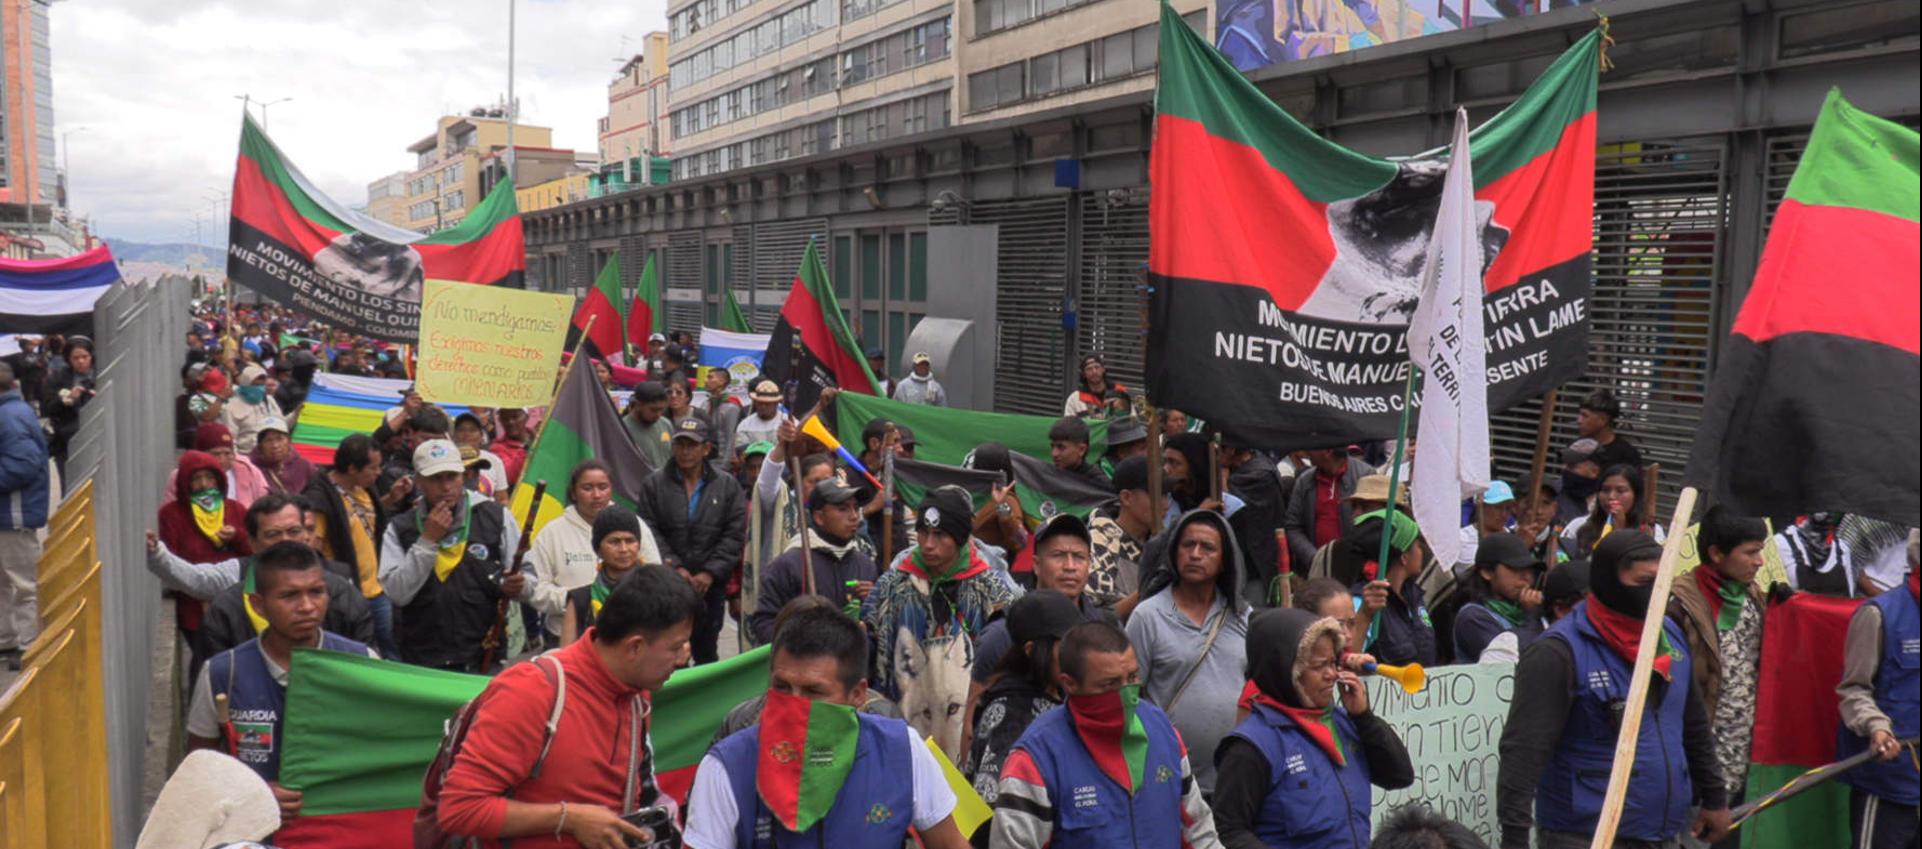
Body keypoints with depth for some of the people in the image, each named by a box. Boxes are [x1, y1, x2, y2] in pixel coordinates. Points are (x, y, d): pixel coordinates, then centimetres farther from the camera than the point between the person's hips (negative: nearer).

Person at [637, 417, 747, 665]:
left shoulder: (727, 485, 6)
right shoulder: (654, 484, 5)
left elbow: (735, 535, 1)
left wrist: (710, 573, -8)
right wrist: (675, 567, -11)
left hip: (711, 583, 1)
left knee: (707, 650, 8)